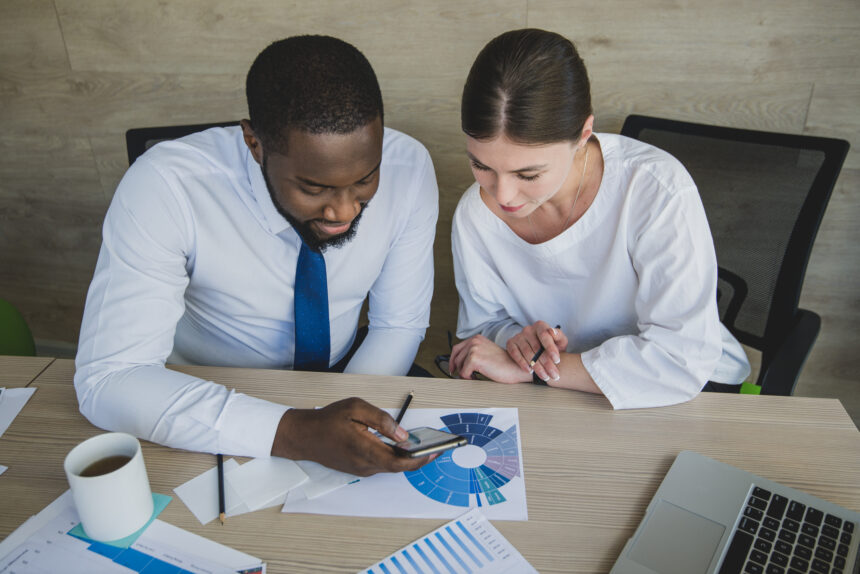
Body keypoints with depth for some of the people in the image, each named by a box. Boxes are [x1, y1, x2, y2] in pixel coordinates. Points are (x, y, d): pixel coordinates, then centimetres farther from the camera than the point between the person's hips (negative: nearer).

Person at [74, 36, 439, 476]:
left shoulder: (409, 168, -18)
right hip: (204, 397, -2)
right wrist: (294, 434, -39)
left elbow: (399, 325, -7)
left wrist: (339, 426, -21)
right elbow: (107, 379, -29)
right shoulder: (164, 187, -27)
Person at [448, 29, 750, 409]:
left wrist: (524, 368, -26)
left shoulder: (657, 190, -24)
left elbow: (683, 360, -28)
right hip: (565, 405, 2)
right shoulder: (475, 214, -11)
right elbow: (480, 325, 3)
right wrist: (515, 339, -20)